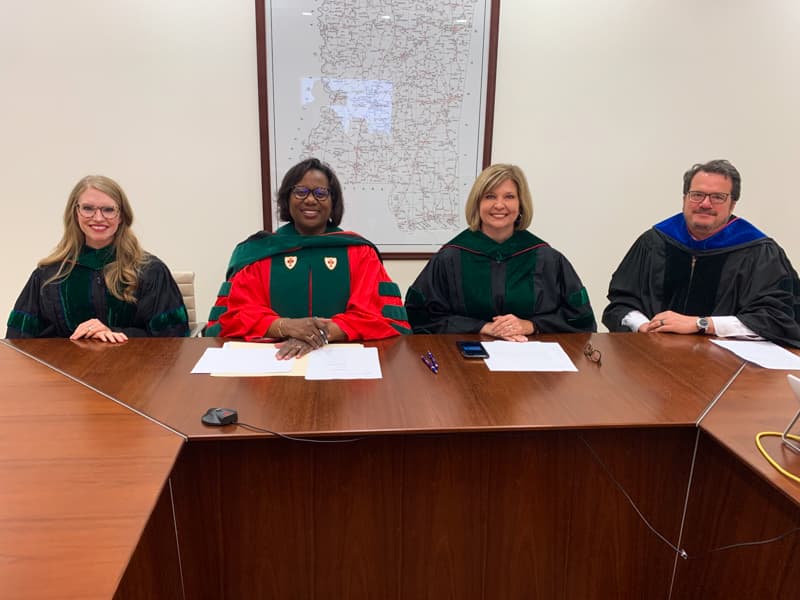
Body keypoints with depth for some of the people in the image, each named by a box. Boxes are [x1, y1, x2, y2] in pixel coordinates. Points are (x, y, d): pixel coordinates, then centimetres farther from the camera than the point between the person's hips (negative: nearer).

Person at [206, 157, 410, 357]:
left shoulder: (359, 252, 7)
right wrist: (285, 327, -17)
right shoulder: (258, 251, 9)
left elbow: (380, 317, -3)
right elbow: (234, 316, 1)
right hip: (274, 356, 0)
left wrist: (326, 333, -19)